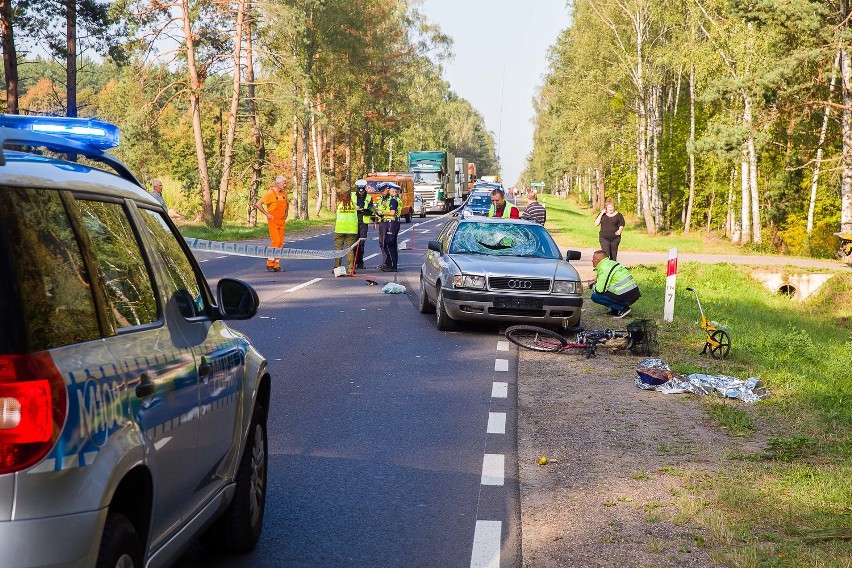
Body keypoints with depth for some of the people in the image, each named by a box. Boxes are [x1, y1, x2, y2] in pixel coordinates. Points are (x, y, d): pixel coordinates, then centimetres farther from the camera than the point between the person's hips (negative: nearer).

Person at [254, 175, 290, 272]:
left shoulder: (284, 193, 9)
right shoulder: (270, 193, -13)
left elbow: (287, 203, 31)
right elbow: (258, 204, -17)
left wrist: (286, 213, 15)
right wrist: (267, 214, -15)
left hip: (281, 221, 7)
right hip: (273, 221, -7)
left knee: (280, 242, 4)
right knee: (275, 241, -14)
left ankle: (276, 265, 9)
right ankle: (269, 263, -4)